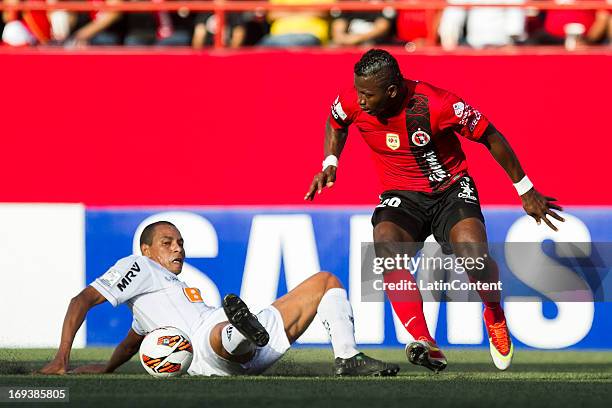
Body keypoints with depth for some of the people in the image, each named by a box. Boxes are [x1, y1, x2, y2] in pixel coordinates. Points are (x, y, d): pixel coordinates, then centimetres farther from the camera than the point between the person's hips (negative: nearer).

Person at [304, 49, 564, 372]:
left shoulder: (436, 104, -25)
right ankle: (425, 344, -32)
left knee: (474, 256, -27)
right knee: (386, 248, -30)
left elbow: (490, 136, -11)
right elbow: (335, 124, 15)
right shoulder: (352, 103, -13)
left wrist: (526, 190, -4)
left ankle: (495, 317, 8)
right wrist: (330, 164, -2)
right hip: (401, 196, 3)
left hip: (451, 188, -3)